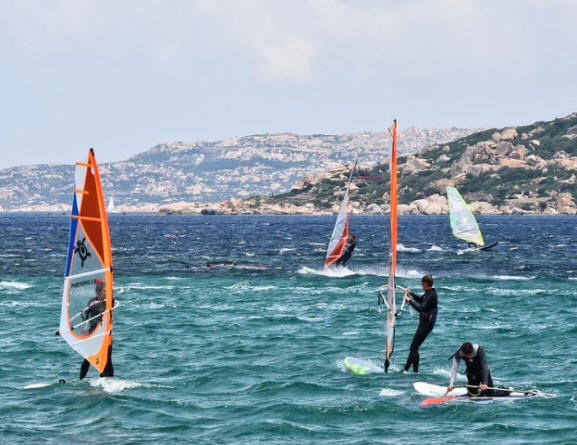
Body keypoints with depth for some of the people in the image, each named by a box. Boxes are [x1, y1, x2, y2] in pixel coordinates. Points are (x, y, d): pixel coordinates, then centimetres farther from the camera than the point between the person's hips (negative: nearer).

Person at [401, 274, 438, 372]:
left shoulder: (431, 295, -21)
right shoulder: (429, 292, 11)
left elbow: (421, 308, -30)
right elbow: (420, 300, 30)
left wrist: (410, 301, -23)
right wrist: (411, 293, 18)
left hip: (427, 324, -10)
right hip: (425, 323, 10)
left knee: (414, 348, -8)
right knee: (413, 347, 16)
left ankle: (415, 371, -6)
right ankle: (406, 369, 24)